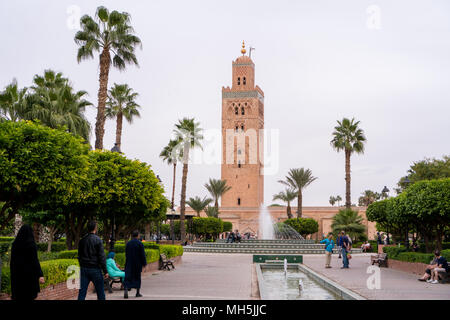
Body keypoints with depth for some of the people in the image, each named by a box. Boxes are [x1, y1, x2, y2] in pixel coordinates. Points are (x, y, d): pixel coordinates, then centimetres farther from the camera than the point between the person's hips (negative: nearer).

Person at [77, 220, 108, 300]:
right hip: (95, 269, -4)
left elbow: (79, 256, 14)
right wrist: (105, 271, -7)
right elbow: (101, 257, -11)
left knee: (82, 292, 4)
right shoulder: (98, 240, -9)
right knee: (100, 292, 4)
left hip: (84, 269, 4)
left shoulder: (82, 240, 7)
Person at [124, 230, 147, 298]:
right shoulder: (140, 243, -11)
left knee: (128, 277, 0)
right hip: (138, 263, -2)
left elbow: (126, 254, 10)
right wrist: (144, 263, -2)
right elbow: (142, 254, -10)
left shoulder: (128, 243, 2)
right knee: (137, 277, 12)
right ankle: (138, 293, 18)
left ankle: (126, 289, -23)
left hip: (129, 263, 2)